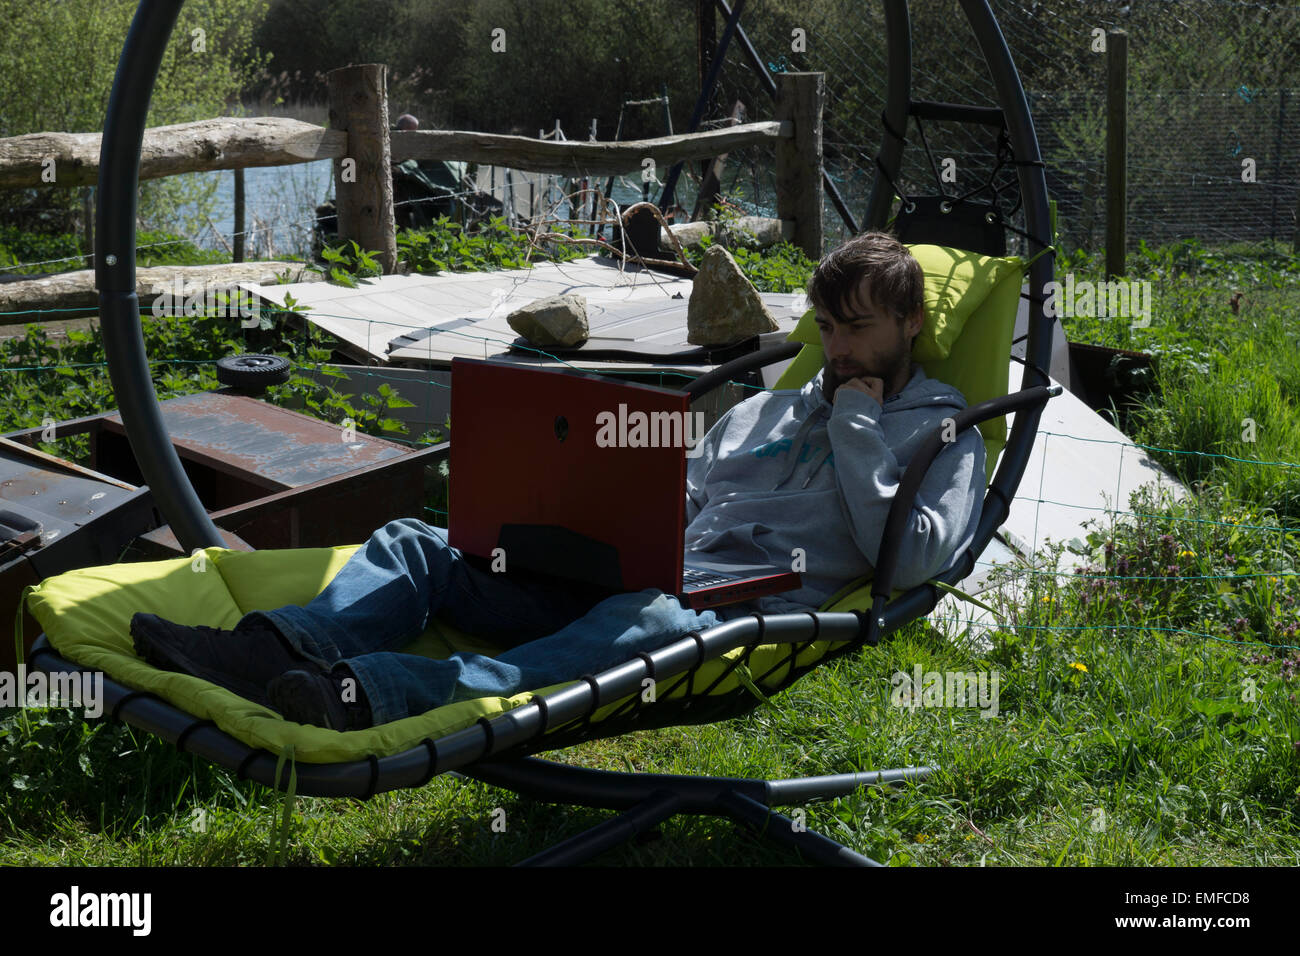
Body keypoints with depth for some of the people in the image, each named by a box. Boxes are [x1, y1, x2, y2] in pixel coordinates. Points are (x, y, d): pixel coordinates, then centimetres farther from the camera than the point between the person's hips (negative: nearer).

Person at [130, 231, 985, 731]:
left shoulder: (943, 434, 13)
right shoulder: (766, 409, 32)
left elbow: (910, 560, -5)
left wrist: (856, 428, -1)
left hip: (748, 607, -7)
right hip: (652, 571, 8)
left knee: (644, 619, -43)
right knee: (420, 542, -7)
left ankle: (375, 694, -63)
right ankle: (275, 649, -36)